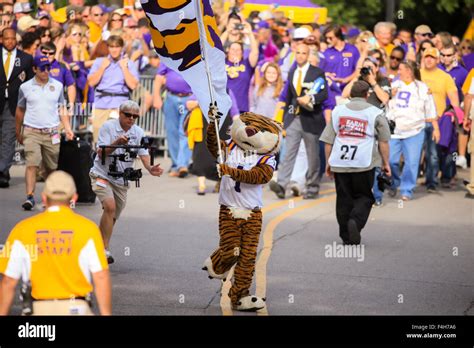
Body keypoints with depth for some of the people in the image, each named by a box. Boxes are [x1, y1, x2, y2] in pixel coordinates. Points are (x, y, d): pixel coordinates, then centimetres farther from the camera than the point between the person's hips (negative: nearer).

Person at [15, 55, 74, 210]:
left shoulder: (57, 86, 7)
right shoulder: (25, 87, 3)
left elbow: (62, 109, 13)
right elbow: (20, 110, 13)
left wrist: (67, 128, 2)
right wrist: (18, 132, 16)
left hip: (52, 133, 2)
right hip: (31, 132, -2)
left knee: (51, 167, 7)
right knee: (32, 164, -14)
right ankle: (30, 197, -19)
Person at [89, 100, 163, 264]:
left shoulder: (138, 132, 1)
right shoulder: (108, 127, -10)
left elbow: (144, 155, -5)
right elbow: (100, 153, -16)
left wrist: (150, 168, -26)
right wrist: (116, 143, -34)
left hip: (121, 180, 5)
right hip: (102, 175, -5)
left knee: (112, 218, 9)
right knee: (110, 207, -25)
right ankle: (105, 250, -22)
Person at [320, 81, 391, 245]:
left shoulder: (337, 111, 11)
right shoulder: (375, 113, 3)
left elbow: (328, 140, 11)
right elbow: (383, 141, 3)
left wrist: (328, 162, 17)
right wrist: (386, 163, 10)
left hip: (339, 163, 3)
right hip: (364, 163, -2)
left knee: (344, 199, 10)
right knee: (364, 197, 8)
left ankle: (347, 236, 11)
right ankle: (355, 221, -19)